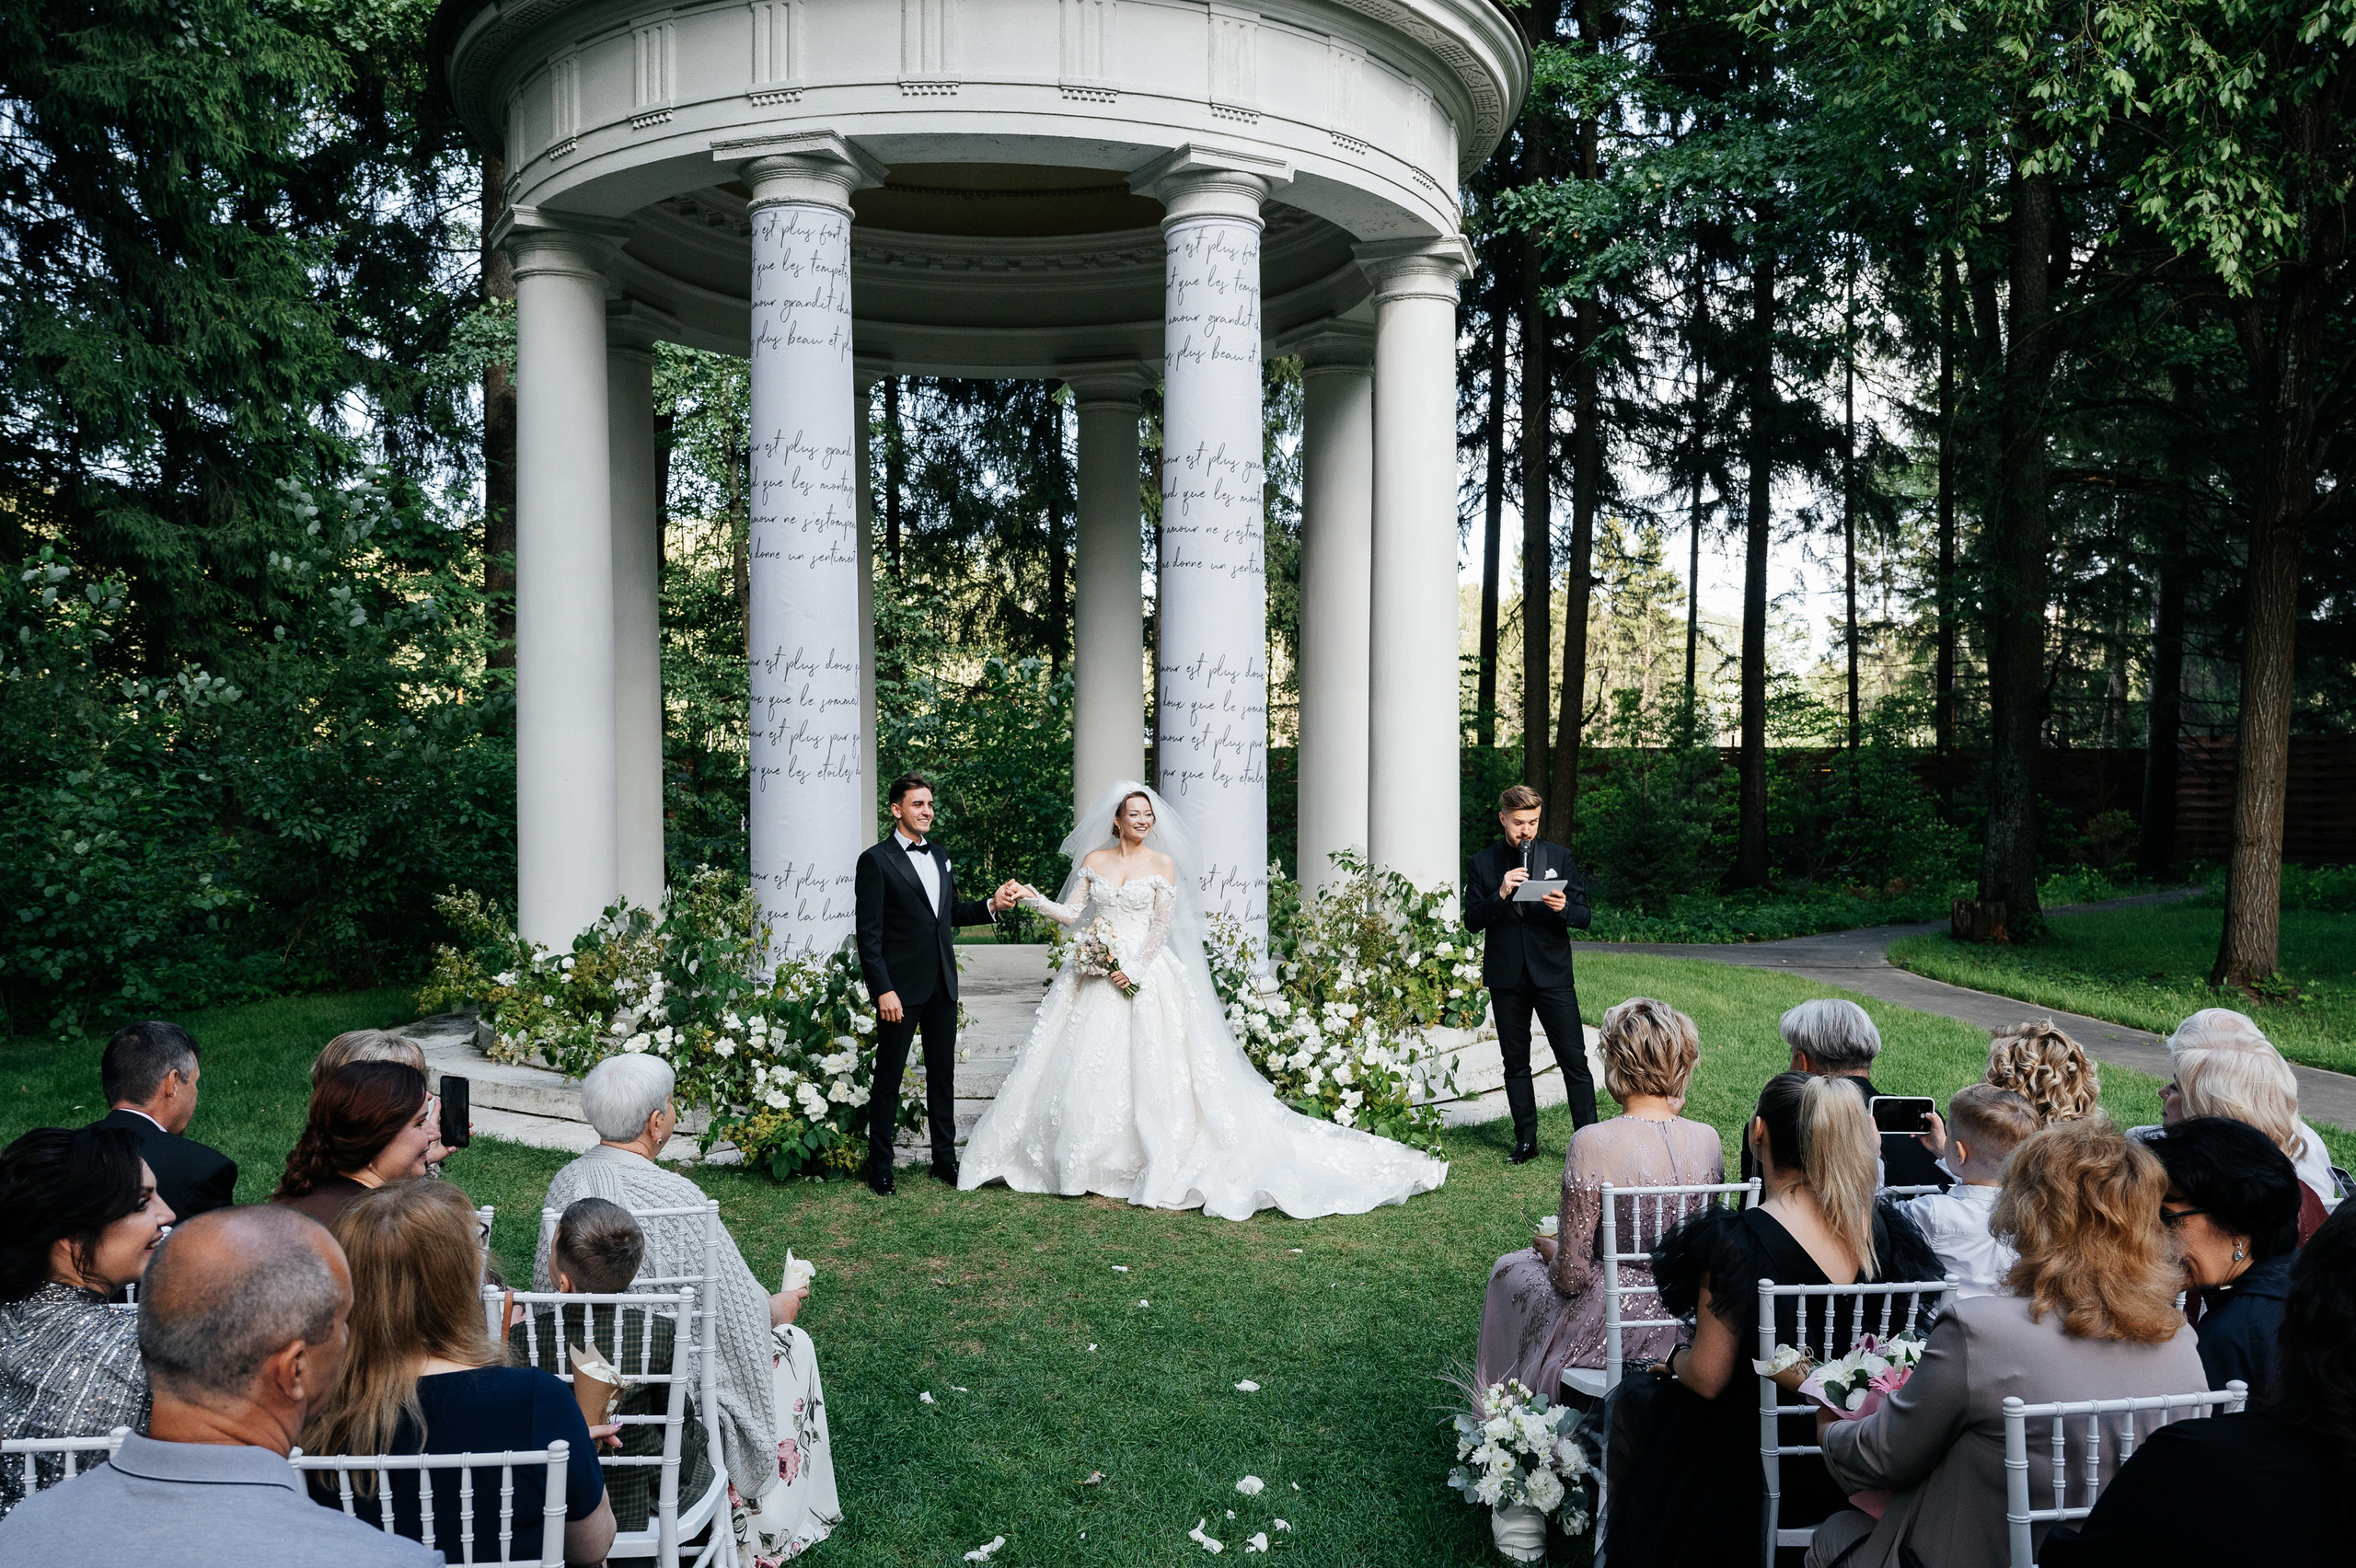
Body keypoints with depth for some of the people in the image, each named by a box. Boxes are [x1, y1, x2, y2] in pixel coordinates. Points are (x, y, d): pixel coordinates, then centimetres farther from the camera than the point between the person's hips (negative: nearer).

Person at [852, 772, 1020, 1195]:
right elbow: (869, 933, -11)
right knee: (888, 1076, 3)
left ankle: (945, 1156, 24)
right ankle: (880, 1165, 14)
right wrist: (883, 989, -17)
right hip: (901, 986, -6)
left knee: (943, 1073, 13)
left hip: (942, 985, 6)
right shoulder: (876, 860, -8)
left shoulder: (939, 857, 13)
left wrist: (992, 905, 5)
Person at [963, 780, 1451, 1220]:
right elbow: (1071, 914, 3)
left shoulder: (1163, 863, 3)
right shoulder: (1093, 860, 8)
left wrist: (1136, 965, -15)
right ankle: (1084, 1162, 11)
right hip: (1097, 975, 2)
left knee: (1149, 1063, -8)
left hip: (1148, 975, -2)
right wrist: (1034, 900, -13)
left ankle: (1153, 1158, -1)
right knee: (1088, 1064, 0)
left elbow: (1162, 926, -3)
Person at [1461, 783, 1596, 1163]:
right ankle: (1526, 1141, 18)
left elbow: (1584, 916, 3)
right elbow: (1472, 921, -1)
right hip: (1506, 978, 1)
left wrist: (1564, 908, -19)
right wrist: (1500, 894, -17)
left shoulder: (1560, 858, 5)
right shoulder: (1482, 864, 4)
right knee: (1515, 1062, 8)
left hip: (1552, 974, -1)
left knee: (1574, 1059, -4)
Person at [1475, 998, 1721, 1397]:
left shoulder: (1593, 1144, -24)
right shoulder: (1707, 1139, -9)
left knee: (1509, 1269, 26)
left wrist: (1551, 1250, 4)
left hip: (1611, 1331, -5)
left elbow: (1572, 1276, -20)